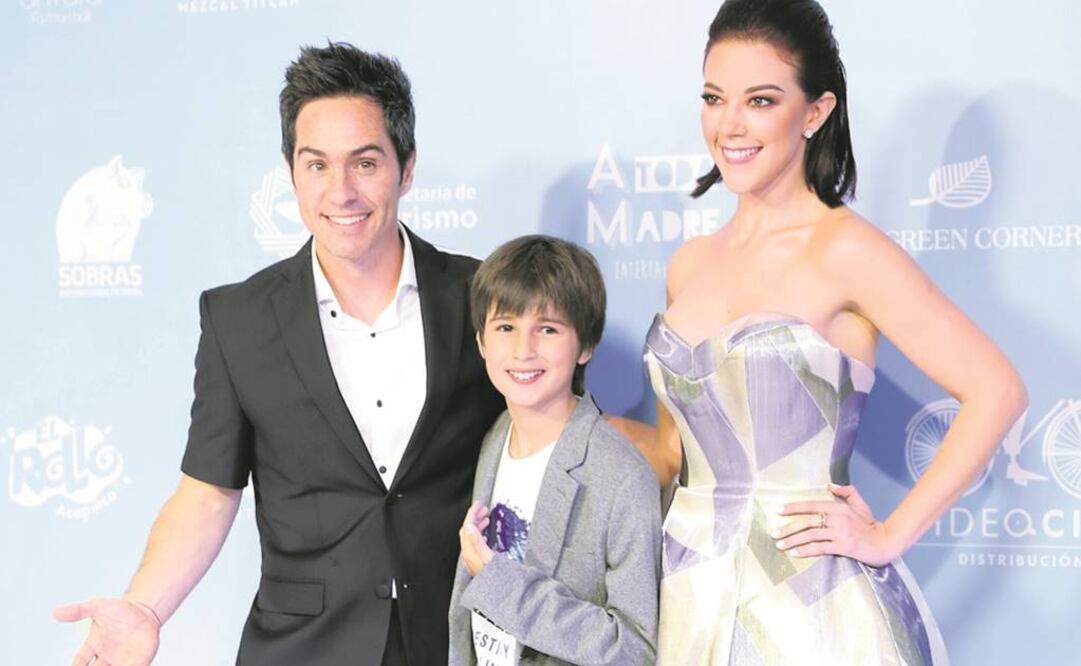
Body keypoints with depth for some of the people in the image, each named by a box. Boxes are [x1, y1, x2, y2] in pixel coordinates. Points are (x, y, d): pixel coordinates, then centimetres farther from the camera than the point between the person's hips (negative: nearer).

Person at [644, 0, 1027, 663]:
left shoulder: (844, 248, -10)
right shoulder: (690, 264, 8)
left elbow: (997, 391, -14)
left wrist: (889, 536, -13)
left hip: (812, 605, -6)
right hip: (693, 601, 6)